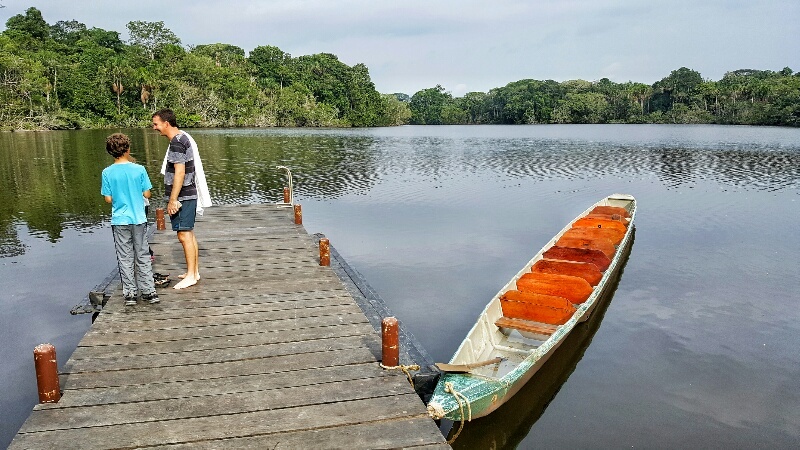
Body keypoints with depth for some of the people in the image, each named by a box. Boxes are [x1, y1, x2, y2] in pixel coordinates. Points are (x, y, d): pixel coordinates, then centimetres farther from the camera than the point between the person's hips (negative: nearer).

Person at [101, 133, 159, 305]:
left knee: (125, 258, 9)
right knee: (143, 256, 11)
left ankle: (130, 293, 13)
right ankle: (149, 291, 14)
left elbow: (108, 199, -4)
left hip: (120, 221, 0)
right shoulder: (139, 169, -8)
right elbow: (147, 194, -4)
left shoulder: (107, 173, -7)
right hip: (139, 219, 0)